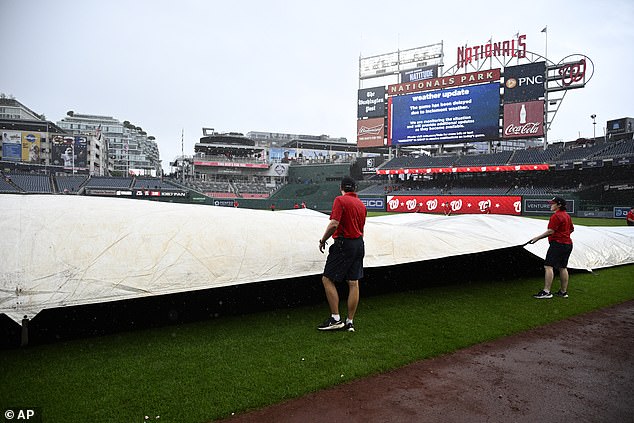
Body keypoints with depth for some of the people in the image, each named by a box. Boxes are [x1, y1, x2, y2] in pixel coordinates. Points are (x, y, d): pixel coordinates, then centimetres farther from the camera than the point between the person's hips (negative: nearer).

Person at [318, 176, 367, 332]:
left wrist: (323, 240, -7)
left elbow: (334, 224, -20)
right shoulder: (361, 204, 14)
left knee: (327, 279, 0)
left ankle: (335, 319, -1)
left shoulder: (340, 200, -9)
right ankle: (350, 322, 13)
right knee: (354, 283, 8)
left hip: (343, 244, -8)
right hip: (359, 244, 8)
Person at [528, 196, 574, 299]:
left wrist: (538, 238, -18)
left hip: (557, 243, -10)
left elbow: (551, 231, -20)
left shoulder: (555, 216, -15)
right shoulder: (567, 215, 16)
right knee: (563, 267, 14)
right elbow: (571, 229, 26)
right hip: (568, 243, 11)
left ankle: (546, 291, -18)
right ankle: (564, 291, 19)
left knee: (548, 266, -13)